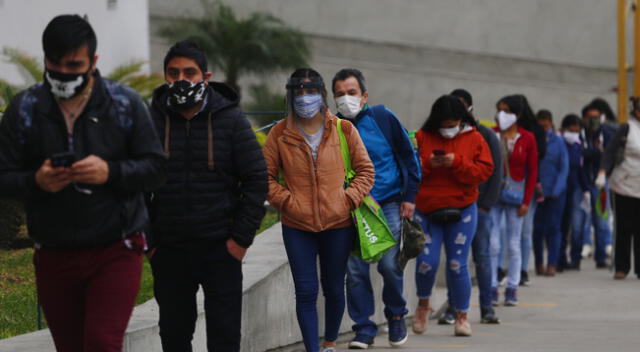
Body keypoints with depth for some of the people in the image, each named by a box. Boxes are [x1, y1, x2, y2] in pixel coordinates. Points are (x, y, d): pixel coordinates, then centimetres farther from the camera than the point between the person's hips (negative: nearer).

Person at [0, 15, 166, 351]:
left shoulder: (125, 103, -3)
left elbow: (155, 168, -3)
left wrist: (110, 172, -22)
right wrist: (36, 182, -22)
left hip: (115, 252, -3)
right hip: (54, 257, 3)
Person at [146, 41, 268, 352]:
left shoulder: (230, 119, 0)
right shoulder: (151, 121, 3)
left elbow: (257, 179, 1)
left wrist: (242, 237, -6)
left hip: (220, 248, -1)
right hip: (168, 250, 1)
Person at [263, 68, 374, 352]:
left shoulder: (344, 130, 1)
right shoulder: (280, 134, 0)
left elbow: (365, 170, 7)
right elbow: (266, 176, 5)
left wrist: (349, 199, -7)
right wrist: (286, 201, -9)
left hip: (338, 223, 1)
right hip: (297, 226, -1)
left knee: (334, 289, 12)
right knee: (305, 292, -5)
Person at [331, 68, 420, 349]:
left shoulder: (382, 118, -1)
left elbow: (408, 156, 5)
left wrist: (409, 196, 1)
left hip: (388, 204, -2)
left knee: (389, 264, -10)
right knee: (355, 269, -2)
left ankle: (396, 315, 15)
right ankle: (364, 328, 9)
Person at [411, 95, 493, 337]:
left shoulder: (474, 139, 3)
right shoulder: (422, 138, 3)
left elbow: (484, 171, -5)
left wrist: (456, 163, -17)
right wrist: (428, 164, -17)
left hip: (462, 211, 0)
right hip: (426, 211, 0)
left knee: (457, 265, 0)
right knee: (427, 262, -7)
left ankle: (462, 316, 13)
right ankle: (423, 304, 22)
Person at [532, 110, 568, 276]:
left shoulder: (558, 142, 1)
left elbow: (564, 168, 0)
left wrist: (556, 190, -9)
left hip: (555, 192, 0)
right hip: (536, 192, 0)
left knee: (553, 227, -1)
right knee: (538, 228, 4)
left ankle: (552, 264, 1)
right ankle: (539, 263, 17)